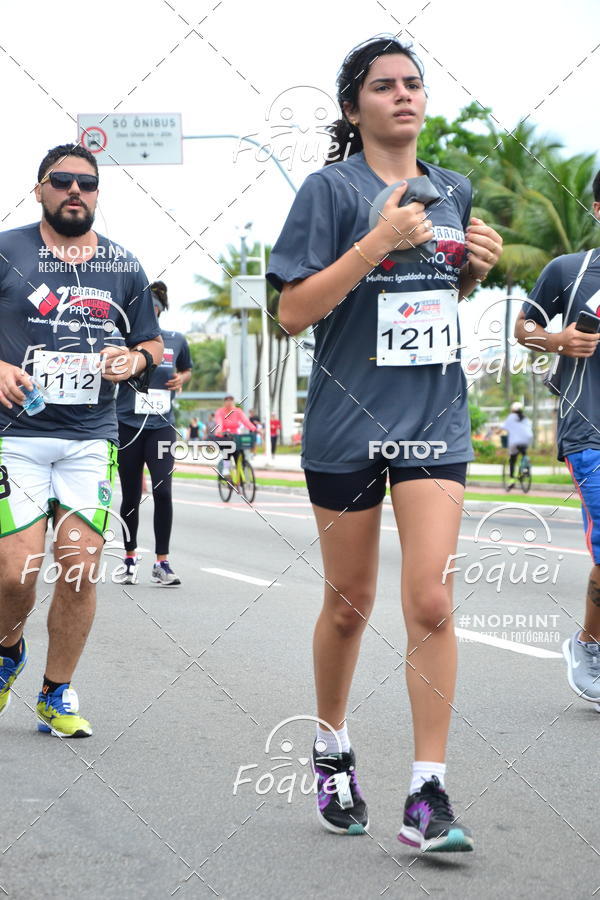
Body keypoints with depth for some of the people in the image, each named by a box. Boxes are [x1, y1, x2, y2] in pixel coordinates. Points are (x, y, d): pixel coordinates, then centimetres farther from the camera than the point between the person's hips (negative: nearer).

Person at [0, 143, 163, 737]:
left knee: (81, 567, -5)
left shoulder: (122, 267, 12)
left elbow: (152, 344, 21)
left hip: (91, 437, 3)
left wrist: (136, 360, -1)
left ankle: (57, 695, 12)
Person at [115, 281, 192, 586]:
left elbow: (186, 369, 23)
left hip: (161, 426, 1)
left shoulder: (176, 341, 5)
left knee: (163, 491, -12)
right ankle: (130, 558, 24)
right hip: (128, 426, -1)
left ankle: (162, 563, -2)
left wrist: (181, 378, 2)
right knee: (131, 496, 6)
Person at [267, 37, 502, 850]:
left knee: (431, 601, -9)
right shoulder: (331, 189, -5)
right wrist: (379, 242, -19)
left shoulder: (454, 192, 10)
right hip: (348, 420, -3)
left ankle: (427, 797, -5)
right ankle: (332, 749, 35)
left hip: (435, 418, 3)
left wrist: (477, 265, 2)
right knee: (349, 603, 10)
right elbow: (293, 313, -12)